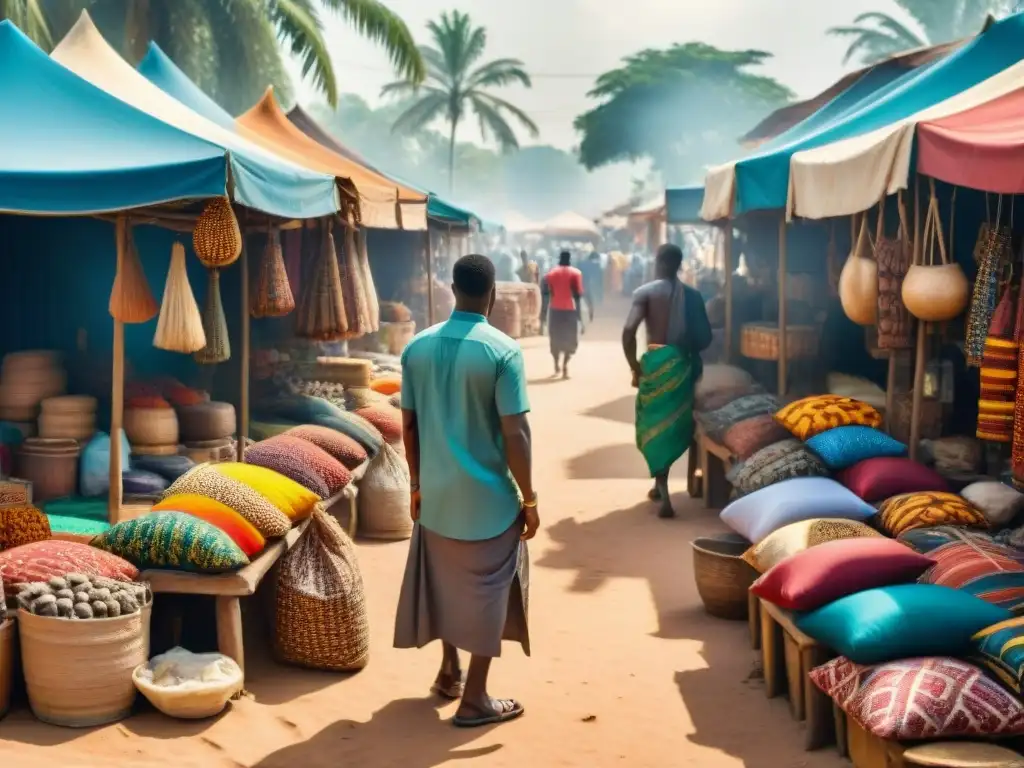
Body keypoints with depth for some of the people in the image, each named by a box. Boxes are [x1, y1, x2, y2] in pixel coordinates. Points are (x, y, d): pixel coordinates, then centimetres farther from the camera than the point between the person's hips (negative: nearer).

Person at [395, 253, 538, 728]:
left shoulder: (417, 347, -1)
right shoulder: (502, 351, -16)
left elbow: (409, 426, 5)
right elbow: (515, 434, -17)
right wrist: (529, 499, -7)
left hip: (436, 493, 5)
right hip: (488, 497, -5)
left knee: (445, 582, 22)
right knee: (486, 592, 7)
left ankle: (449, 671, 37)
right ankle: (474, 700, 13)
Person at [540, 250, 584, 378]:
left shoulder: (551, 273, 7)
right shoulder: (576, 273, 0)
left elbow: (546, 294, 3)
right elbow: (578, 294, -6)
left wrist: (543, 315, 6)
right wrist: (579, 313, -2)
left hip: (555, 310, 2)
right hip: (570, 310, -2)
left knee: (556, 338, 17)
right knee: (570, 339, 3)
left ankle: (557, 364, 18)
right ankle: (565, 365, -16)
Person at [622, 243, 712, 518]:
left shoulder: (645, 292, -5)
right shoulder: (692, 295, 7)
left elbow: (628, 332, -17)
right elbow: (705, 338, 6)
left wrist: (635, 368, -7)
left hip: (657, 362, -4)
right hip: (684, 363, 4)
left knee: (655, 426, 3)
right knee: (676, 424, 18)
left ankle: (664, 495, -7)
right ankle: (661, 486, 28)